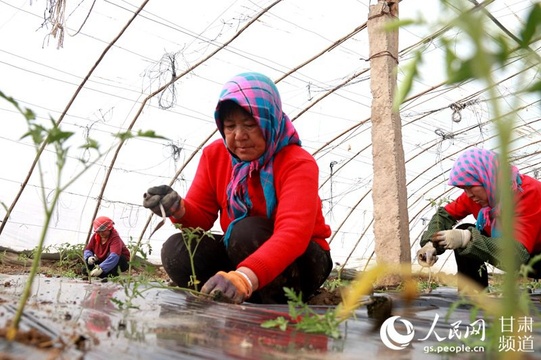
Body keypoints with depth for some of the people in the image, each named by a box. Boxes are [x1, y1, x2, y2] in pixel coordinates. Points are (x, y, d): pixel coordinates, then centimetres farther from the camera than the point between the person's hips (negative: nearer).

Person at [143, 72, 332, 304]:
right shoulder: (214, 155, -5)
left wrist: (245, 277, -56)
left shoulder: (298, 163, -22)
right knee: (176, 250, -19)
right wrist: (178, 210, -29)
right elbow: (201, 215, -3)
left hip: (302, 263, -4)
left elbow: (293, 232, -38)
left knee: (248, 231, -34)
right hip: (240, 254, 5)